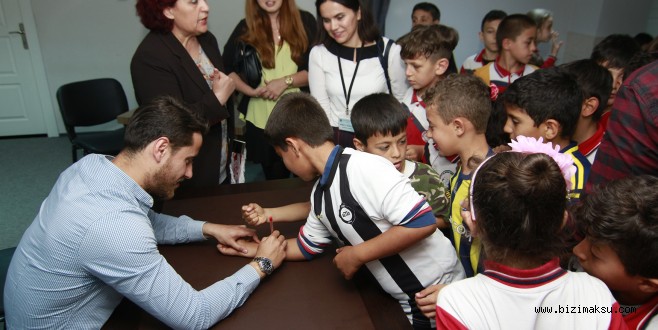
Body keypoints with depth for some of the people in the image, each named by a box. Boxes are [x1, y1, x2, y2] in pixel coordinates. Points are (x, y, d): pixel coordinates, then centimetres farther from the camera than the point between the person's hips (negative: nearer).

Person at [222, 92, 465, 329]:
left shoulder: (363, 167, -25)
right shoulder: (320, 194, 2)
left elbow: (422, 223, -29)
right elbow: (307, 247, 16)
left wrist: (357, 255, -21)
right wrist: (254, 248, 14)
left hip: (438, 292, -7)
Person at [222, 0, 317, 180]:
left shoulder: (305, 21, 1)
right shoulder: (246, 27, 5)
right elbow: (226, 68, 7)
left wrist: (286, 81, -15)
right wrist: (251, 90, -8)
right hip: (261, 119, 1)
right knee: (274, 180, 13)